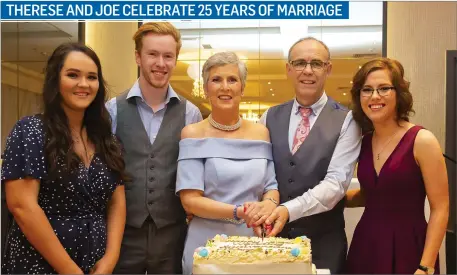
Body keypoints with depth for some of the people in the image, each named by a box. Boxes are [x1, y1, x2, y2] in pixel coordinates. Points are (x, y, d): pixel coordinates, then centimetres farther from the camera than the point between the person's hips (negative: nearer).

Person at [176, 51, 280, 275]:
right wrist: (239, 212, -23)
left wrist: (269, 204, -15)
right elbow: (190, 200, -12)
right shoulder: (193, 133, -7)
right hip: (208, 244, -3)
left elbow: (271, 186, 6)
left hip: (255, 243, 4)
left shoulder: (260, 132, 5)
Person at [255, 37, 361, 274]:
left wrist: (288, 210, -27)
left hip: (324, 244, -2)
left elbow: (336, 182, -15)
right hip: (272, 238, 3)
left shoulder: (346, 120, -6)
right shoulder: (270, 118, 5)